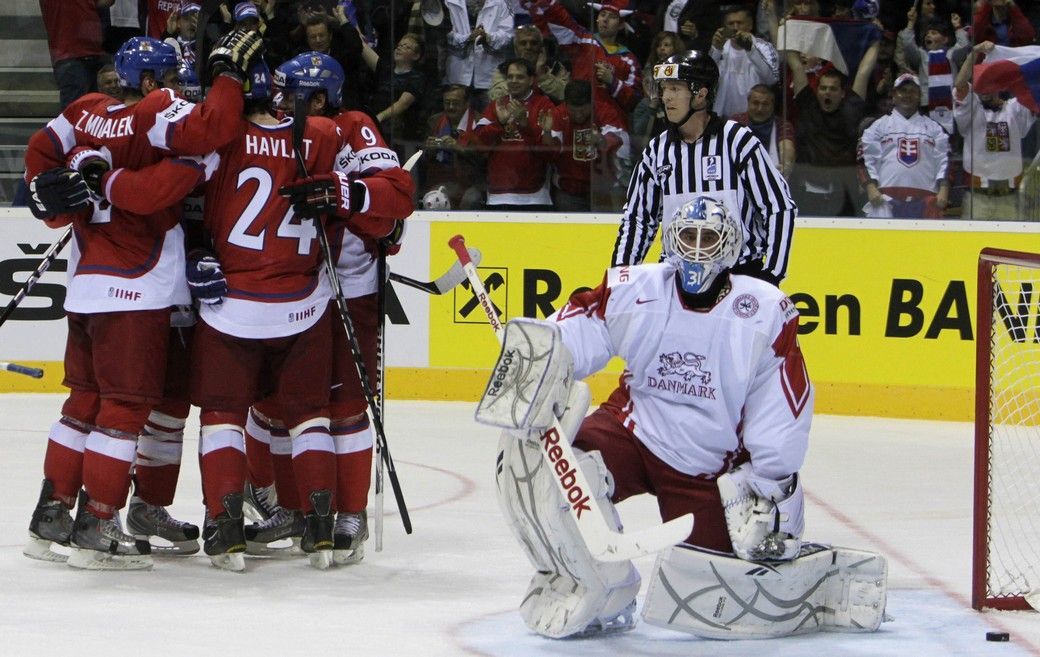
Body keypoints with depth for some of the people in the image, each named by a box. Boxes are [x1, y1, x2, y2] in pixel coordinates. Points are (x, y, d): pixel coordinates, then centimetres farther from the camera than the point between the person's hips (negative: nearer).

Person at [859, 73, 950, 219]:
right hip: (888, 196, -2)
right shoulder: (879, 125, 11)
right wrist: (871, 187, -7)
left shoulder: (933, 128, 15)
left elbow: (943, 160, 10)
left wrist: (943, 189, -3)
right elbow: (866, 158, 5)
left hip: (924, 198, 2)